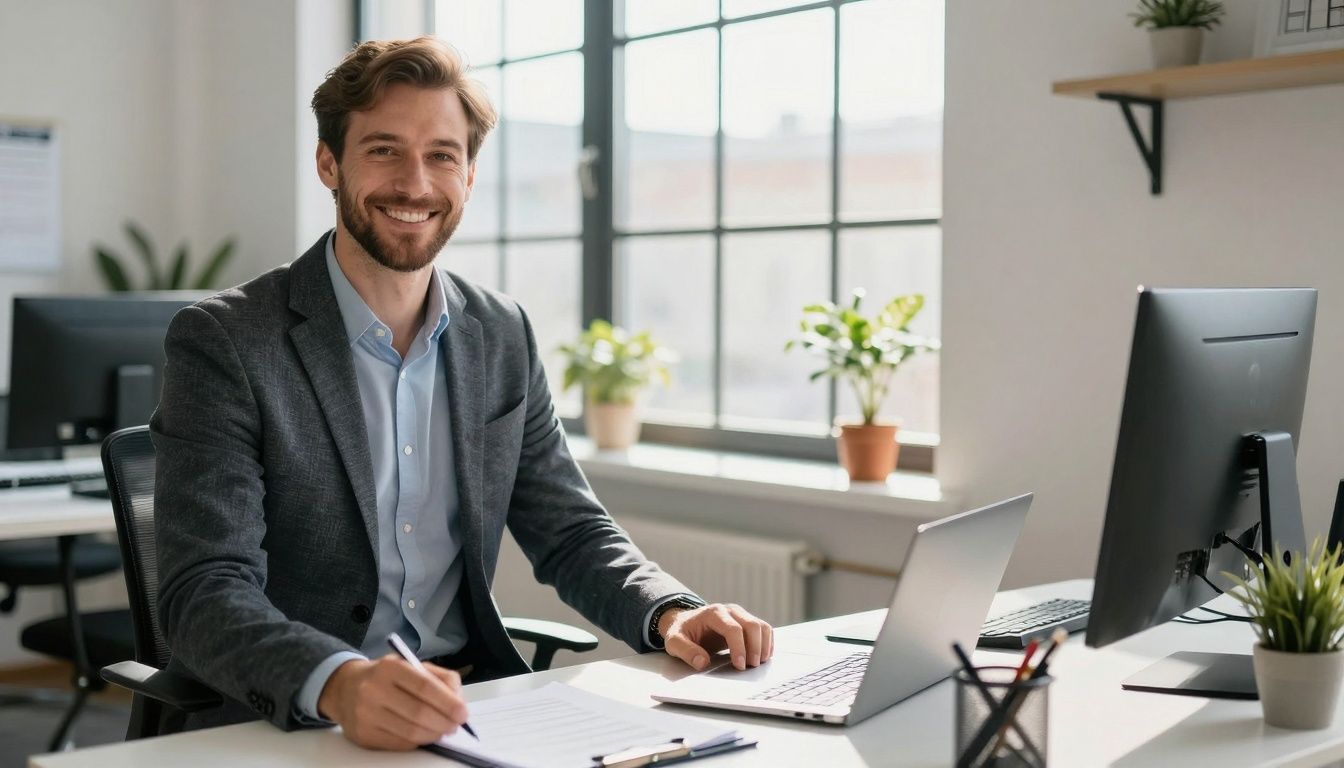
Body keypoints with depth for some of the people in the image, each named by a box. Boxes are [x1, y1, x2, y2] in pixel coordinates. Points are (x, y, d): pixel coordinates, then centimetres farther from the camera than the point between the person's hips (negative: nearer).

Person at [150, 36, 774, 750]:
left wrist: (670, 614, -8)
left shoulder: (504, 336, 8)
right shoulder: (221, 342, -9)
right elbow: (205, 591, -17)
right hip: (279, 723, -4)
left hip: (467, 708, 4)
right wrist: (340, 683, -36)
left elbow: (569, 532, 12)